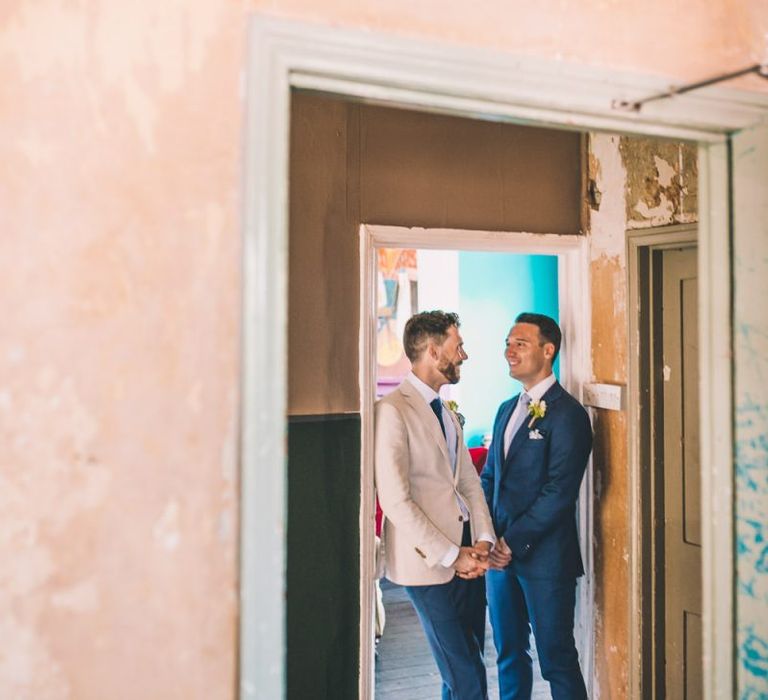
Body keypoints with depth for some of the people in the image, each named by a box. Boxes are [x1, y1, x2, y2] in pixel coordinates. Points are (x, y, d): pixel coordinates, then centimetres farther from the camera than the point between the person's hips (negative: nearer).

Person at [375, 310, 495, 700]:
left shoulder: (445, 411, 15)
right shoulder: (393, 410, -13)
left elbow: (469, 481, 14)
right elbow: (395, 500, -18)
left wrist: (483, 539, -1)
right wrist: (449, 555, -15)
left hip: (466, 556, 8)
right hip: (428, 563, -8)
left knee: (467, 667, 15)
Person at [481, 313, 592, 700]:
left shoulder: (567, 413, -11)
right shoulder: (507, 409, 14)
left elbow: (560, 490, -17)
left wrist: (514, 542, -15)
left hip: (544, 556, -7)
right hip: (501, 552, 7)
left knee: (557, 659, 2)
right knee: (509, 652, 16)